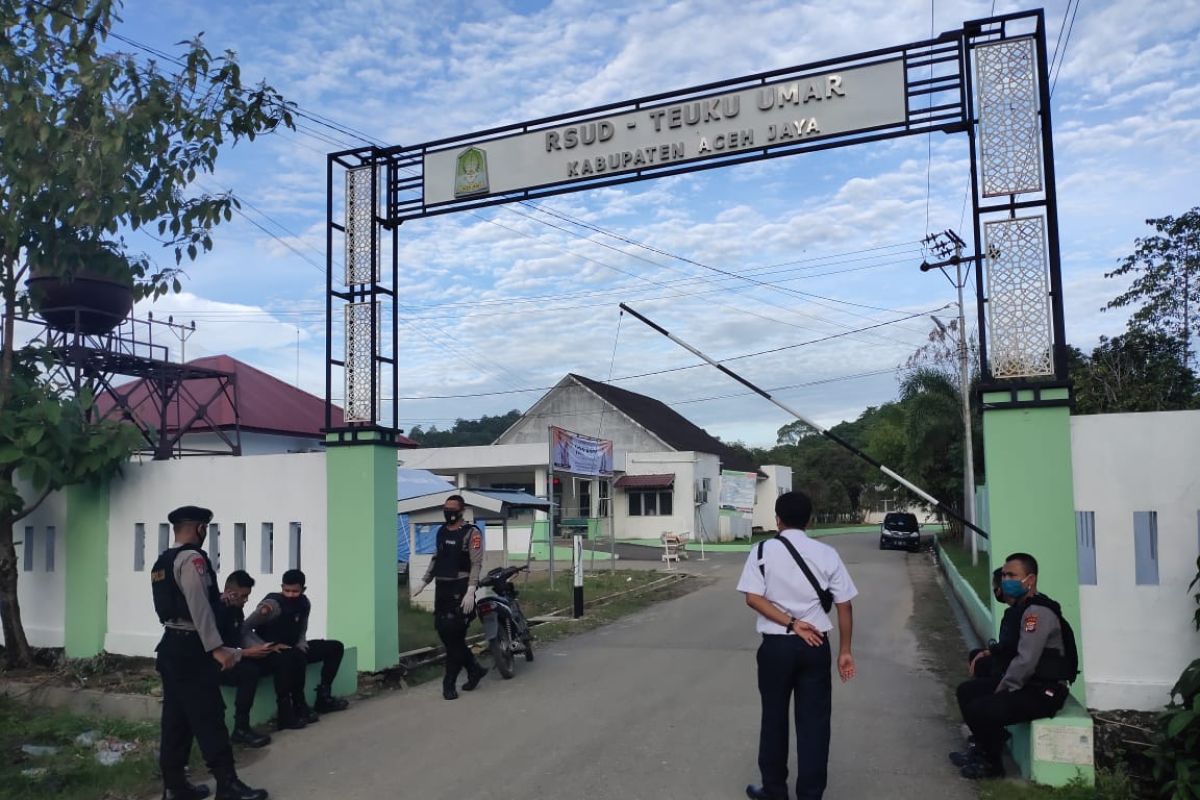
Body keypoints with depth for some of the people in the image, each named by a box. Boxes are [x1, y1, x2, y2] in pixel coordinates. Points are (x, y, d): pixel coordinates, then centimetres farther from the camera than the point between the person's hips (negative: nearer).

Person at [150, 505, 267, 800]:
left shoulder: (162, 562, 14)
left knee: (176, 717, 12)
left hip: (171, 645, 10)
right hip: (191, 648, -9)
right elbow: (199, 607, -21)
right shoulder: (192, 558, -15)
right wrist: (216, 648, -22)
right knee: (208, 716, -6)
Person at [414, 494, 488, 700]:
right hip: (442, 588, 7)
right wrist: (424, 582, 20)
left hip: (460, 590, -7)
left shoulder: (471, 533, -8)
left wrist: (470, 592, -23)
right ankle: (474, 669, 23)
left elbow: (476, 564, -14)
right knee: (443, 631, 7)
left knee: (454, 636, -5)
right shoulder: (441, 531, 14)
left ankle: (449, 683, 5)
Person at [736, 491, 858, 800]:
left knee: (774, 718, 13)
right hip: (815, 646, 1)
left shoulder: (763, 551, -4)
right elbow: (844, 605, -1)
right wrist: (844, 651, 6)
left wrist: (791, 623, -12)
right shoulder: (827, 554, 0)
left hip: (776, 646, -1)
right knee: (814, 721, 9)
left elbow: (753, 598, -13)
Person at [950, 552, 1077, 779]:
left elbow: (1026, 662, -27)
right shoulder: (1023, 607, 11)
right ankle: (983, 748, 23)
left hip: (1045, 691, -10)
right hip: (1029, 681, 10)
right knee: (967, 691, 12)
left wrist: (1001, 690, -15)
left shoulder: (1038, 612, -22)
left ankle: (992, 763, 2)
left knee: (979, 710, -23)